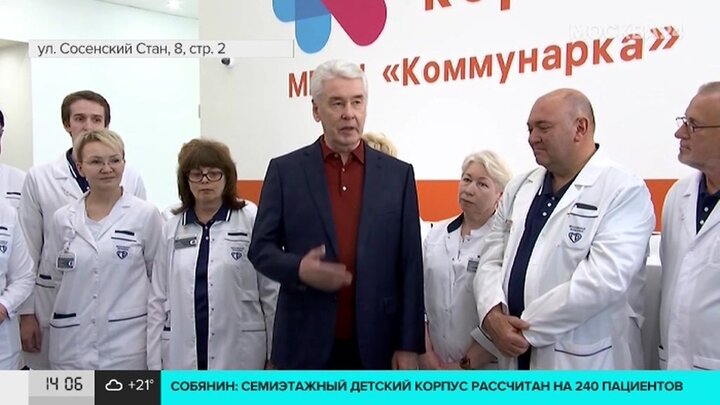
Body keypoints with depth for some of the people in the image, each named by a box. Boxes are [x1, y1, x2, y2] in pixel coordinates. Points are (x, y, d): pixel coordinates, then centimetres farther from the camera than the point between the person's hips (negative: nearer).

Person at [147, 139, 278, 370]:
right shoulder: (172, 228, 7)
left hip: (238, 355, -3)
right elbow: (158, 299, 8)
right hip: (184, 355, 3)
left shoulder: (252, 220, -5)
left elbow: (271, 292, -3)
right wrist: (154, 362, 5)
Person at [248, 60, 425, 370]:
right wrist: (299, 269, -19)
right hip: (306, 343, 0)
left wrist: (409, 343, -2)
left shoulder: (398, 174, 3)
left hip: (374, 344, 1)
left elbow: (410, 265, 1)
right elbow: (260, 247, 2)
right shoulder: (285, 170, 1)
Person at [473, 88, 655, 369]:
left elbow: (603, 279, -22)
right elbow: (491, 260, 5)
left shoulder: (625, 191, -11)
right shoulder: (518, 188, 8)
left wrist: (526, 328, -18)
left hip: (584, 362, -5)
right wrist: (492, 315, -13)